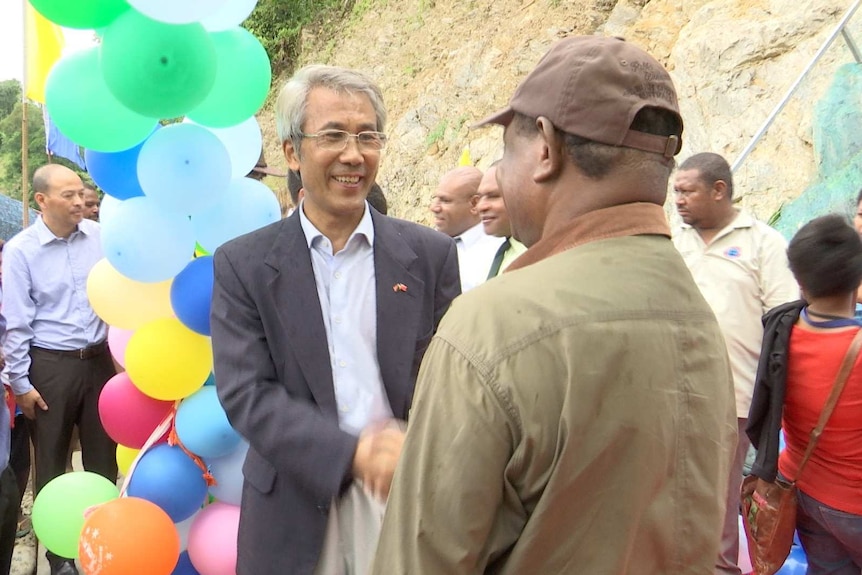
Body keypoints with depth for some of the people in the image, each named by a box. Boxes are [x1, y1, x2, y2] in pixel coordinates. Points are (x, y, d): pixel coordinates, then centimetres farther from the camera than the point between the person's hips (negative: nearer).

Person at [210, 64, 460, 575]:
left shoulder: (432, 254, -1)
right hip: (295, 516, -1)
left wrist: (411, 451, -19)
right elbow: (245, 392, -10)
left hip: (411, 505, 1)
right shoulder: (243, 265, -4)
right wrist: (354, 451, -22)